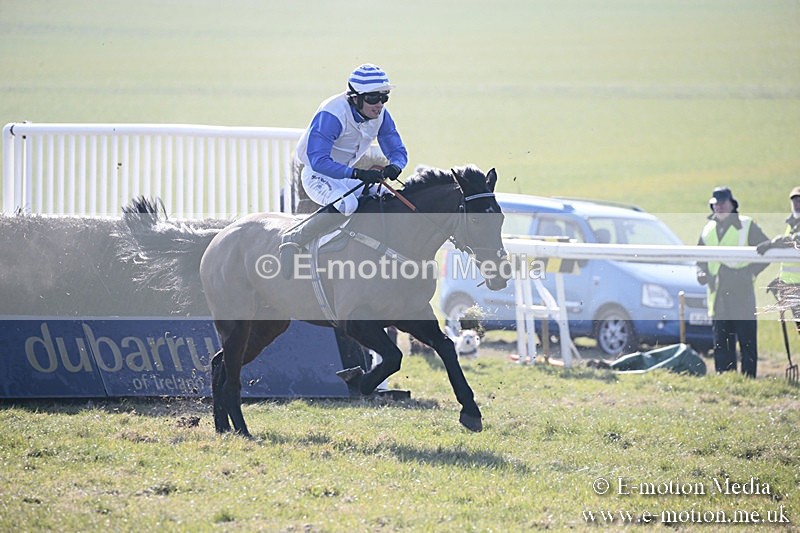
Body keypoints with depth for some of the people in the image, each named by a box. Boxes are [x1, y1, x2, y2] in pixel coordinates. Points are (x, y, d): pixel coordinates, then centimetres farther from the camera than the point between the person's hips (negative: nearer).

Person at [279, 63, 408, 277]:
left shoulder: (380, 115, -5)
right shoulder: (332, 115, -28)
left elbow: (397, 150, 2)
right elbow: (319, 161, -34)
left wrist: (394, 167, -24)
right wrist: (357, 174, -43)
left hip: (347, 175, 8)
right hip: (318, 175, -8)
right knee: (347, 203, -36)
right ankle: (292, 241, -27)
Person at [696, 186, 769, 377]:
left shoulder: (747, 226, 0)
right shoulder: (708, 229, 16)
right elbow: (700, 256, 26)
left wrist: (750, 272, -11)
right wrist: (701, 272, 5)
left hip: (742, 292, -5)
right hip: (717, 295, 5)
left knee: (747, 339, -7)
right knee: (721, 342, 6)